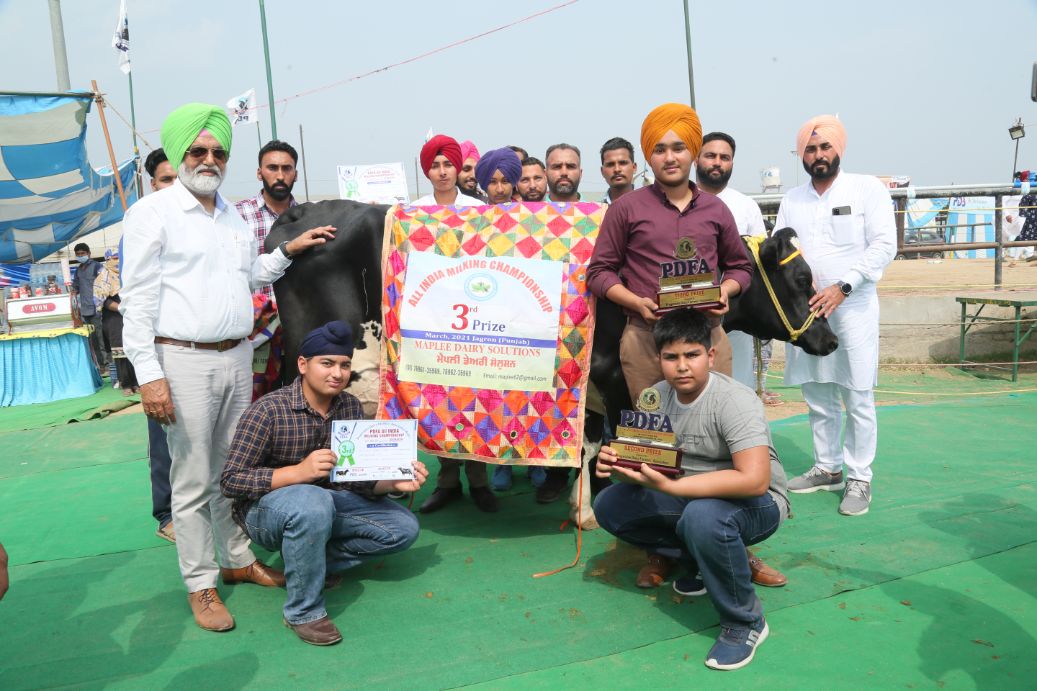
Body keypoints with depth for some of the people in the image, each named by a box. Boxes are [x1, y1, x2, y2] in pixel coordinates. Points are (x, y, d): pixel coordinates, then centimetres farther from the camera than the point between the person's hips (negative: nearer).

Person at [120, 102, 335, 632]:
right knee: (193, 478, 0)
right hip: (184, 359, -6)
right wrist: (148, 375, -15)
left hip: (237, 356, 6)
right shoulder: (153, 212, -5)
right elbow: (137, 299, -9)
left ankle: (238, 559, 29)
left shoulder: (234, 217, 15)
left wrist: (289, 250, 13)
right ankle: (200, 585, 12)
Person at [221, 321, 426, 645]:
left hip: (326, 500, 6)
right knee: (313, 502, -40)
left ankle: (312, 563, 4)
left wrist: (395, 481, -22)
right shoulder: (268, 411, -20)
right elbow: (230, 480, -22)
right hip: (264, 508, -6)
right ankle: (303, 611, -19)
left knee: (403, 527, -6)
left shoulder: (350, 406, -3)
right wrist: (300, 472, -34)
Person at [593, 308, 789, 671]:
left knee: (703, 516, -39)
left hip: (757, 502, -6)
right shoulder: (654, 399, -6)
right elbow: (644, 466, -1)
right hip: (692, 494, 7)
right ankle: (702, 563, 9)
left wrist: (670, 486, -38)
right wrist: (617, 464, -26)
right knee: (610, 505, -6)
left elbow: (754, 480, -36)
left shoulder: (735, 401, -25)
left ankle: (745, 622, -13)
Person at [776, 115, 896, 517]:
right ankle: (827, 469, 25)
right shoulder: (792, 200, 12)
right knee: (818, 399, 11)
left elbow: (884, 246, -9)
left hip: (852, 308, -4)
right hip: (805, 311, 4)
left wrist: (841, 287, -18)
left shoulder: (868, 189, -1)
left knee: (858, 400, -1)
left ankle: (859, 479, 11)